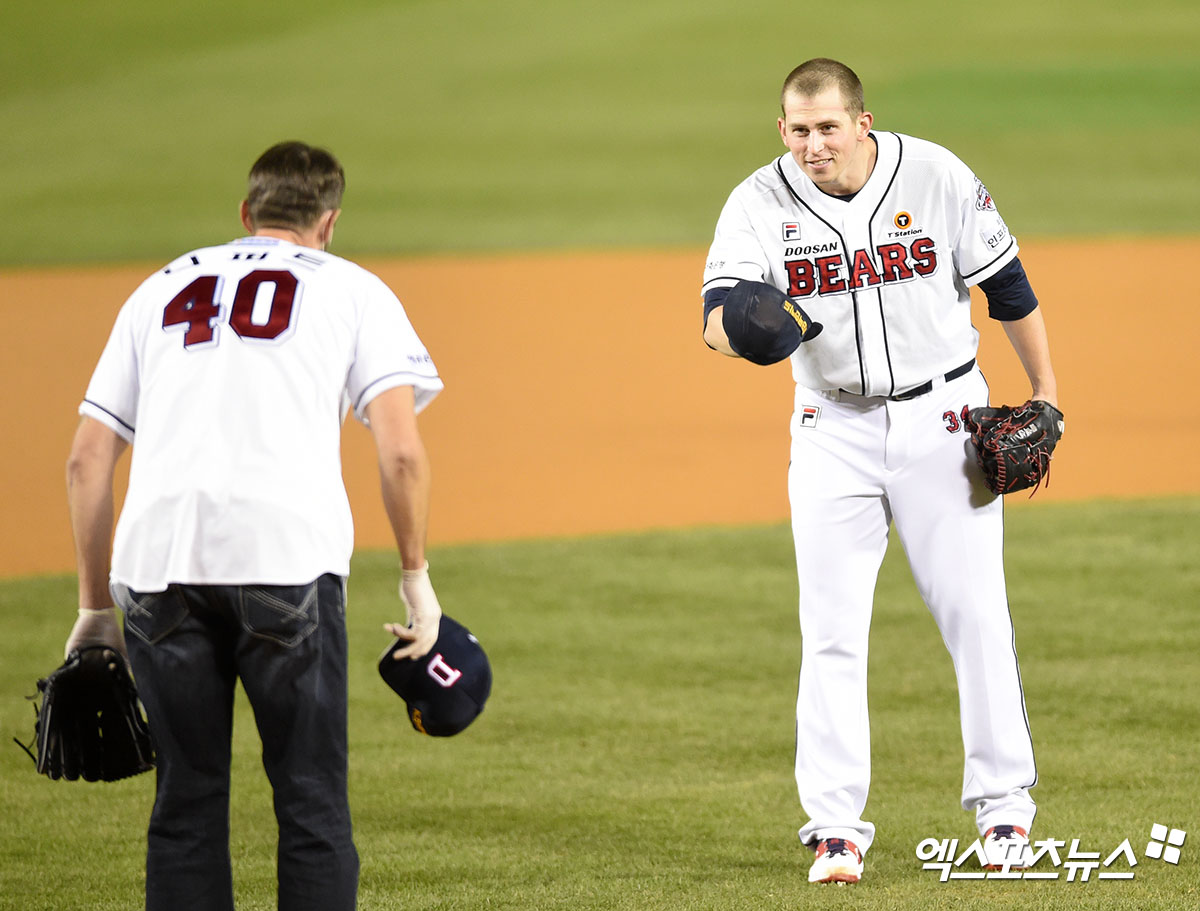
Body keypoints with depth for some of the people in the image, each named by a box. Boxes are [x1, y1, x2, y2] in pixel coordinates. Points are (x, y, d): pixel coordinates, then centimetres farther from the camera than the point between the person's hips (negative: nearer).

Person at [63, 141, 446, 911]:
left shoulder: (162, 290, 27)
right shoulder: (351, 290, 17)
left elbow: (87, 459, 20)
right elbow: (401, 451, 2)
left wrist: (96, 609, 23)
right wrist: (416, 577, 11)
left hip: (157, 558, 3)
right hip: (286, 552, -3)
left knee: (187, 798, 10)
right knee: (312, 797, 2)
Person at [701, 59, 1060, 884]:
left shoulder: (938, 179, -10)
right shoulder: (760, 205, -9)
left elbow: (1006, 284, 1)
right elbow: (719, 320, -19)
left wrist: (1045, 394, 3)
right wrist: (745, 327, -43)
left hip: (943, 420, -1)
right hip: (835, 434, 1)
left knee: (976, 612, 2)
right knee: (831, 631, -3)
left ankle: (1004, 800, 15)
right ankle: (836, 827, 1)